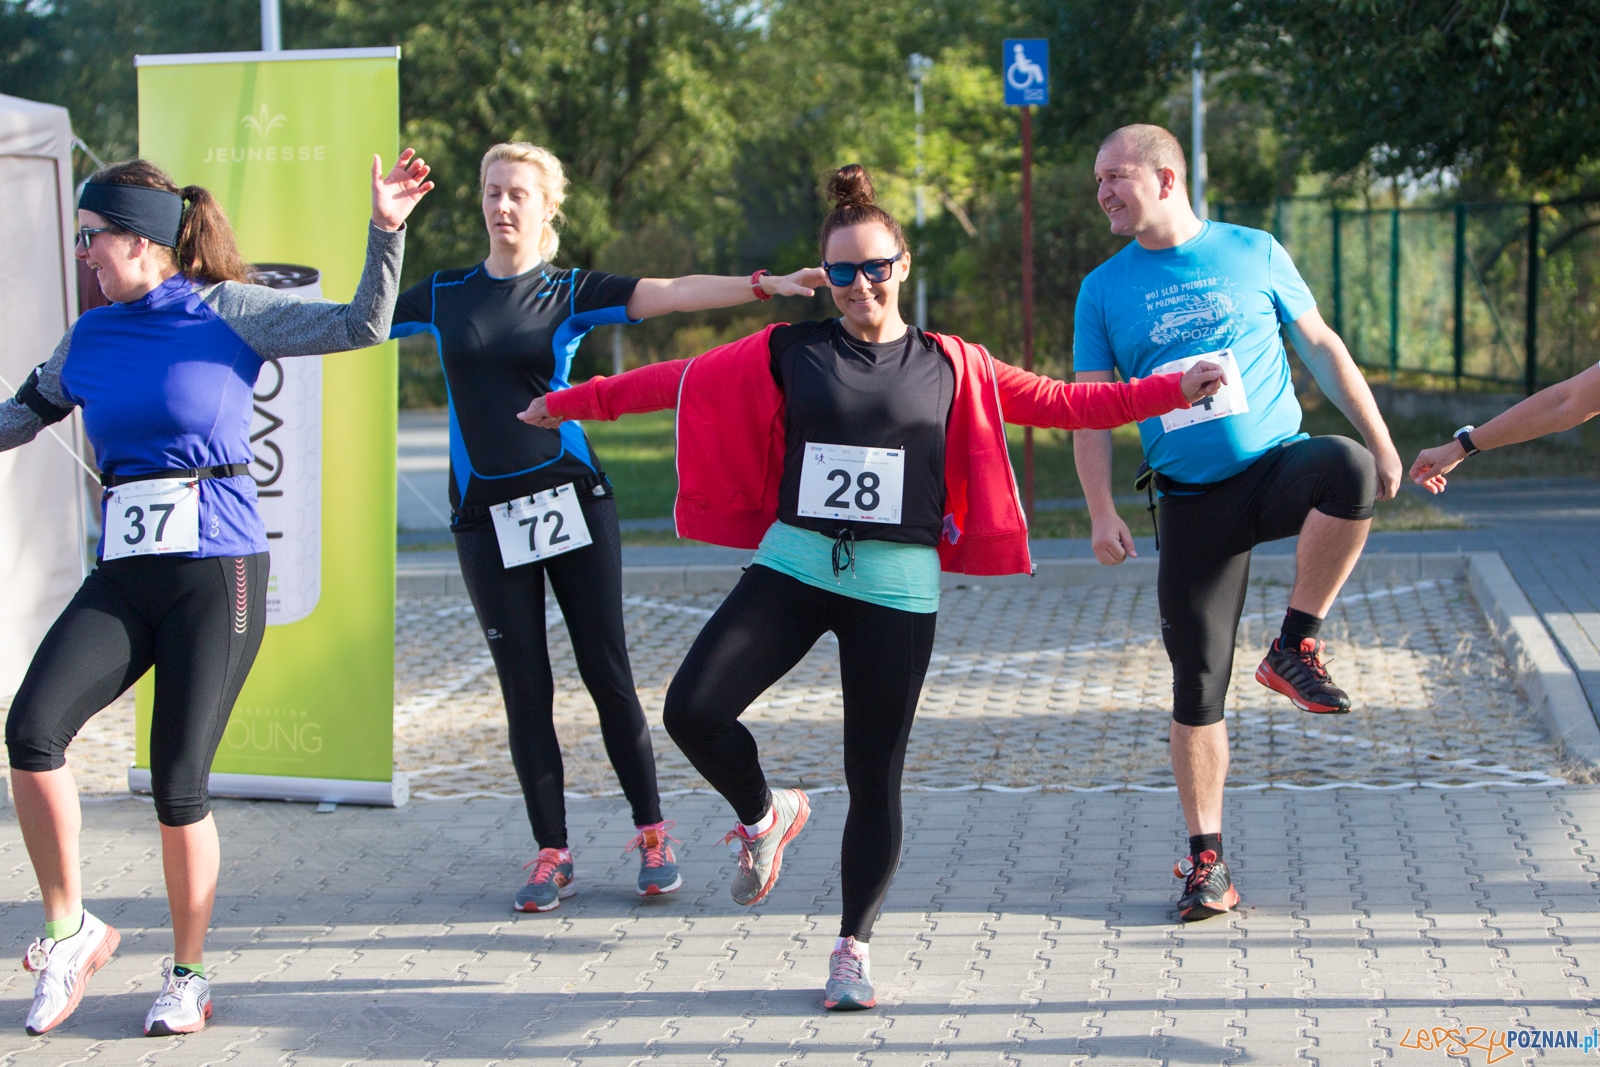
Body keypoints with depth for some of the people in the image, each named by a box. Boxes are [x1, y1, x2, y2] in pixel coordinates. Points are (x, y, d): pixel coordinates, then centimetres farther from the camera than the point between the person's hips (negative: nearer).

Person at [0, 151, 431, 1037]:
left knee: (179, 786, -3)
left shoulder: (227, 312, -1)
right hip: (124, 573, 4)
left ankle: (187, 975, 18)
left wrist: (385, 231, -14)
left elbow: (361, 326, -4)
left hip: (218, 572, -4)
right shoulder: (88, 338, 12)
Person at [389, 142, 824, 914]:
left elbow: (670, 293, -9)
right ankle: (552, 855, 11)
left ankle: (652, 835, 11)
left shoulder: (568, 292, 2)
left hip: (570, 497, -2)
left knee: (606, 670, -1)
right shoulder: (443, 295, 8)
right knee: (523, 688, 3)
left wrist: (764, 286, -21)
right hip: (486, 511, 2)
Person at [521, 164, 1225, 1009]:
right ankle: (765, 813, 16)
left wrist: (1172, 390, 3)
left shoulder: (948, 367, 7)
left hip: (896, 586, -1)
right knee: (691, 710, -15)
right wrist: (577, 401, 12)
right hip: (793, 564, 1)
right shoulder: (788, 353, 6)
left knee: (874, 777, 0)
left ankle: (852, 950, 17)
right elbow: (681, 379, 11)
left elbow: (1061, 402, 8)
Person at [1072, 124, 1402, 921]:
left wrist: (1381, 441, 4)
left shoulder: (1253, 253, 4)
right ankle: (1206, 860, 10)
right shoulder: (1103, 289, 5)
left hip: (1278, 465, -1)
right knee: (1197, 683, -2)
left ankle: (1295, 649, -17)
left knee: (1350, 471, -36)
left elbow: (1321, 347, 9)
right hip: (1191, 502, 1)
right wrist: (1101, 512, -9)